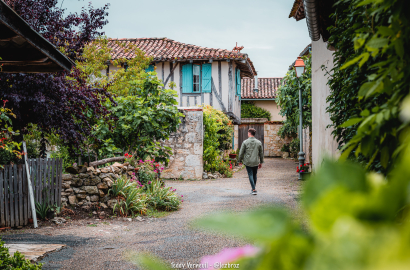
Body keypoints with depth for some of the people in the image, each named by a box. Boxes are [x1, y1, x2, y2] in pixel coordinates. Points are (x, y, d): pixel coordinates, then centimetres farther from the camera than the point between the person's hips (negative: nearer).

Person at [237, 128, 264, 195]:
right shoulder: (259, 142, 2)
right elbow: (261, 153, 8)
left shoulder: (245, 142, -7)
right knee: (255, 175, 17)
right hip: (256, 162, 3)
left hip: (248, 162, -3)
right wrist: (261, 162, 17)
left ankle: (254, 190, -4)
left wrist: (240, 160, 10)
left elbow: (241, 153, -4)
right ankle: (254, 188, 26)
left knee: (250, 175, 3)